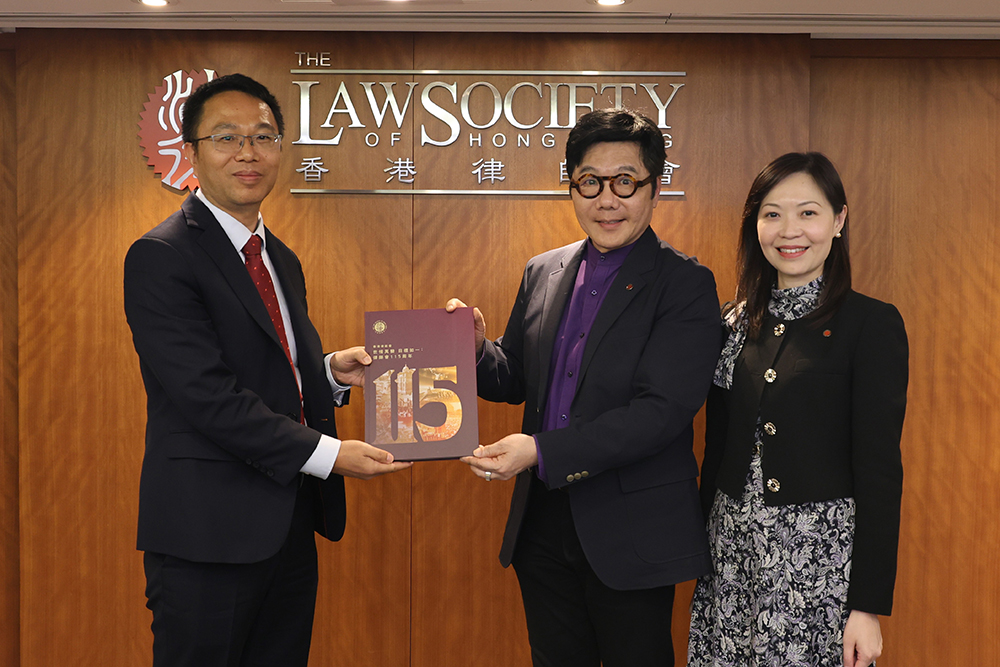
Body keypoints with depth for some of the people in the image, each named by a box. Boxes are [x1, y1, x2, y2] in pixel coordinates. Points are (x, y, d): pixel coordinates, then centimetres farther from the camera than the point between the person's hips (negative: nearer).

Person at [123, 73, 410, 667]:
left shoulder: (283, 260, 15)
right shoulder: (160, 256, -12)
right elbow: (208, 394, -20)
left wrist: (332, 370, -1)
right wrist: (326, 454, -21)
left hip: (291, 523, 8)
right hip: (209, 530, -8)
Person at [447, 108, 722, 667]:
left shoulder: (686, 285, -11)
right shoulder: (542, 272, 7)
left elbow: (662, 410, -20)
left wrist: (541, 451, -28)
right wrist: (477, 347, -9)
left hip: (633, 533, -5)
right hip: (544, 521, 5)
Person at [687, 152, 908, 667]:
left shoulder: (872, 324, -7)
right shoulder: (734, 321, 7)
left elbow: (880, 470, -10)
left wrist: (868, 604, -12)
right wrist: (702, 546, 12)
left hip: (821, 551, -4)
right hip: (731, 547, 5)